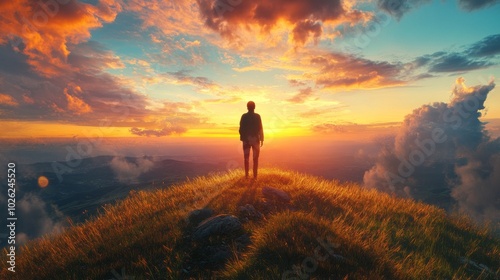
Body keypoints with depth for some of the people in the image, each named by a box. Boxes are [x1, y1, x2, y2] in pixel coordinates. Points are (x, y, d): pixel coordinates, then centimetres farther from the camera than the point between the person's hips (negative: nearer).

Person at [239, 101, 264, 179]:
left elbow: (241, 129, -4)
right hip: (255, 139, 0)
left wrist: (242, 138, 6)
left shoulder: (244, 116, -2)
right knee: (255, 158, 6)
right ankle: (255, 175, 5)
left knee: (246, 158, 9)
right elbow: (260, 129, -5)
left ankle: (246, 175, 8)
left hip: (246, 139, 1)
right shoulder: (257, 116, -4)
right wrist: (262, 139, 2)